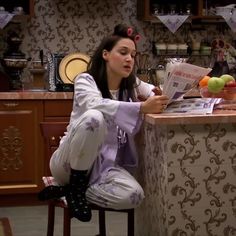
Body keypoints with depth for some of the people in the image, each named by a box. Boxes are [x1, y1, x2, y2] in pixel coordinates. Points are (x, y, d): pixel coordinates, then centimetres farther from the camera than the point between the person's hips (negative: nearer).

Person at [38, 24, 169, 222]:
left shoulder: (132, 86, 7)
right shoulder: (86, 80, -11)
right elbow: (96, 105, -32)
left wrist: (158, 98, -21)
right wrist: (142, 108, -45)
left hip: (107, 164, 5)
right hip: (72, 163, -5)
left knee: (134, 195, -28)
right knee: (94, 118, -34)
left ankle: (68, 190, -5)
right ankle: (76, 187, -15)